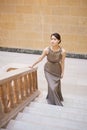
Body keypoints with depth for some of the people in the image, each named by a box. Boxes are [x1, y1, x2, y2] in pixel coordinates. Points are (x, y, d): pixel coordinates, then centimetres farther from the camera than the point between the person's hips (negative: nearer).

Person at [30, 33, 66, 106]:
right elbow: (40, 59, -9)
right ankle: (53, 102, 20)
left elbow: (62, 62, -10)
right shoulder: (47, 49, -25)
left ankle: (58, 98, 47)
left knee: (57, 86, 16)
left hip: (57, 70, 1)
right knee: (52, 87, -5)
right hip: (48, 70, -1)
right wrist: (33, 65, 1)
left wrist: (62, 73, -1)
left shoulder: (62, 51, -25)